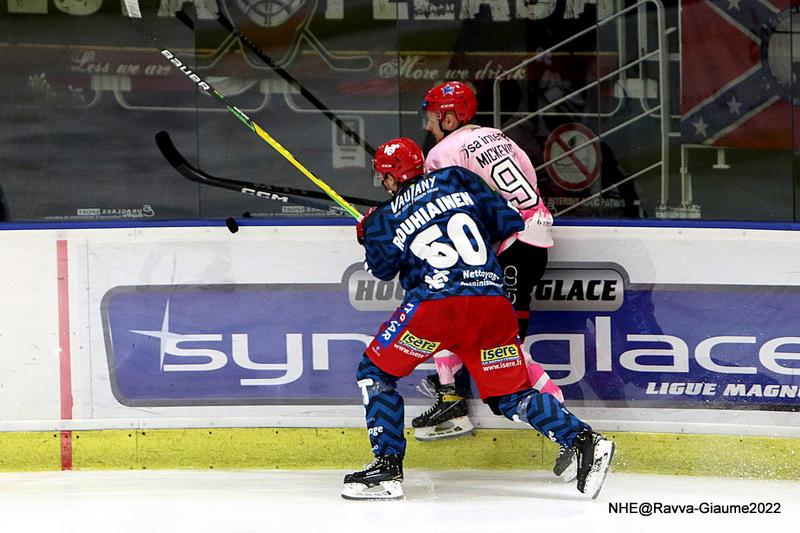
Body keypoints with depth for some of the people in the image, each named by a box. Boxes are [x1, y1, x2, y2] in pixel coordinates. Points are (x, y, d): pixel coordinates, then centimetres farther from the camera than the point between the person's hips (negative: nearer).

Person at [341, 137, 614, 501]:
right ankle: (583, 440, -8)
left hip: (436, 304, -4)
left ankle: (387, 466, 3)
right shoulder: (457, 180, 15)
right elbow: (509, 222, 16)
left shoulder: (382, 221, 8)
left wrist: (366, 236, 44)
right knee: (510, 395, 13)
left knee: (375, 371, 14)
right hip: (493, 304, 4)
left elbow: (381, 269, 25)